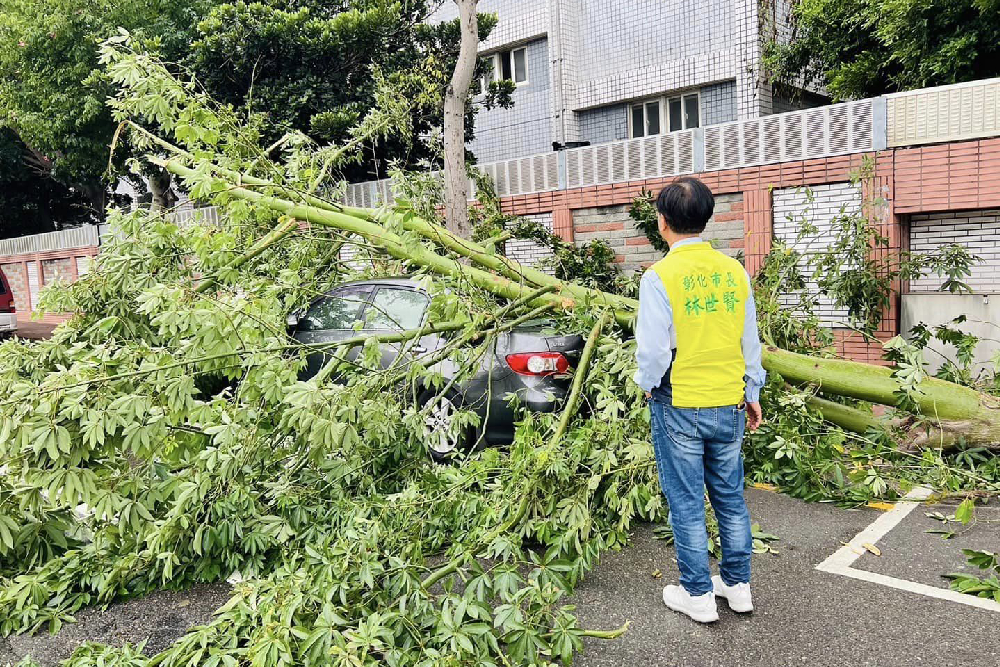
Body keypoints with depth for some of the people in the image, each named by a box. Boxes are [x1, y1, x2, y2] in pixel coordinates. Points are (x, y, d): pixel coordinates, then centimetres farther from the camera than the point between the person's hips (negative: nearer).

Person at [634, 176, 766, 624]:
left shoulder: (660, 277, -15)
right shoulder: (735, 271, 1)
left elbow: (653, 349, -15)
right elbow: (751, 342, 7)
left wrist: (647, 384, 5)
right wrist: (752, 393, 19)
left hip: (679, 406, -5)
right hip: (729, 405, 5)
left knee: (686, 503, 8)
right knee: (730, 498, 17)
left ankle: (698, 595, 20)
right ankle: (738, 585, 30)